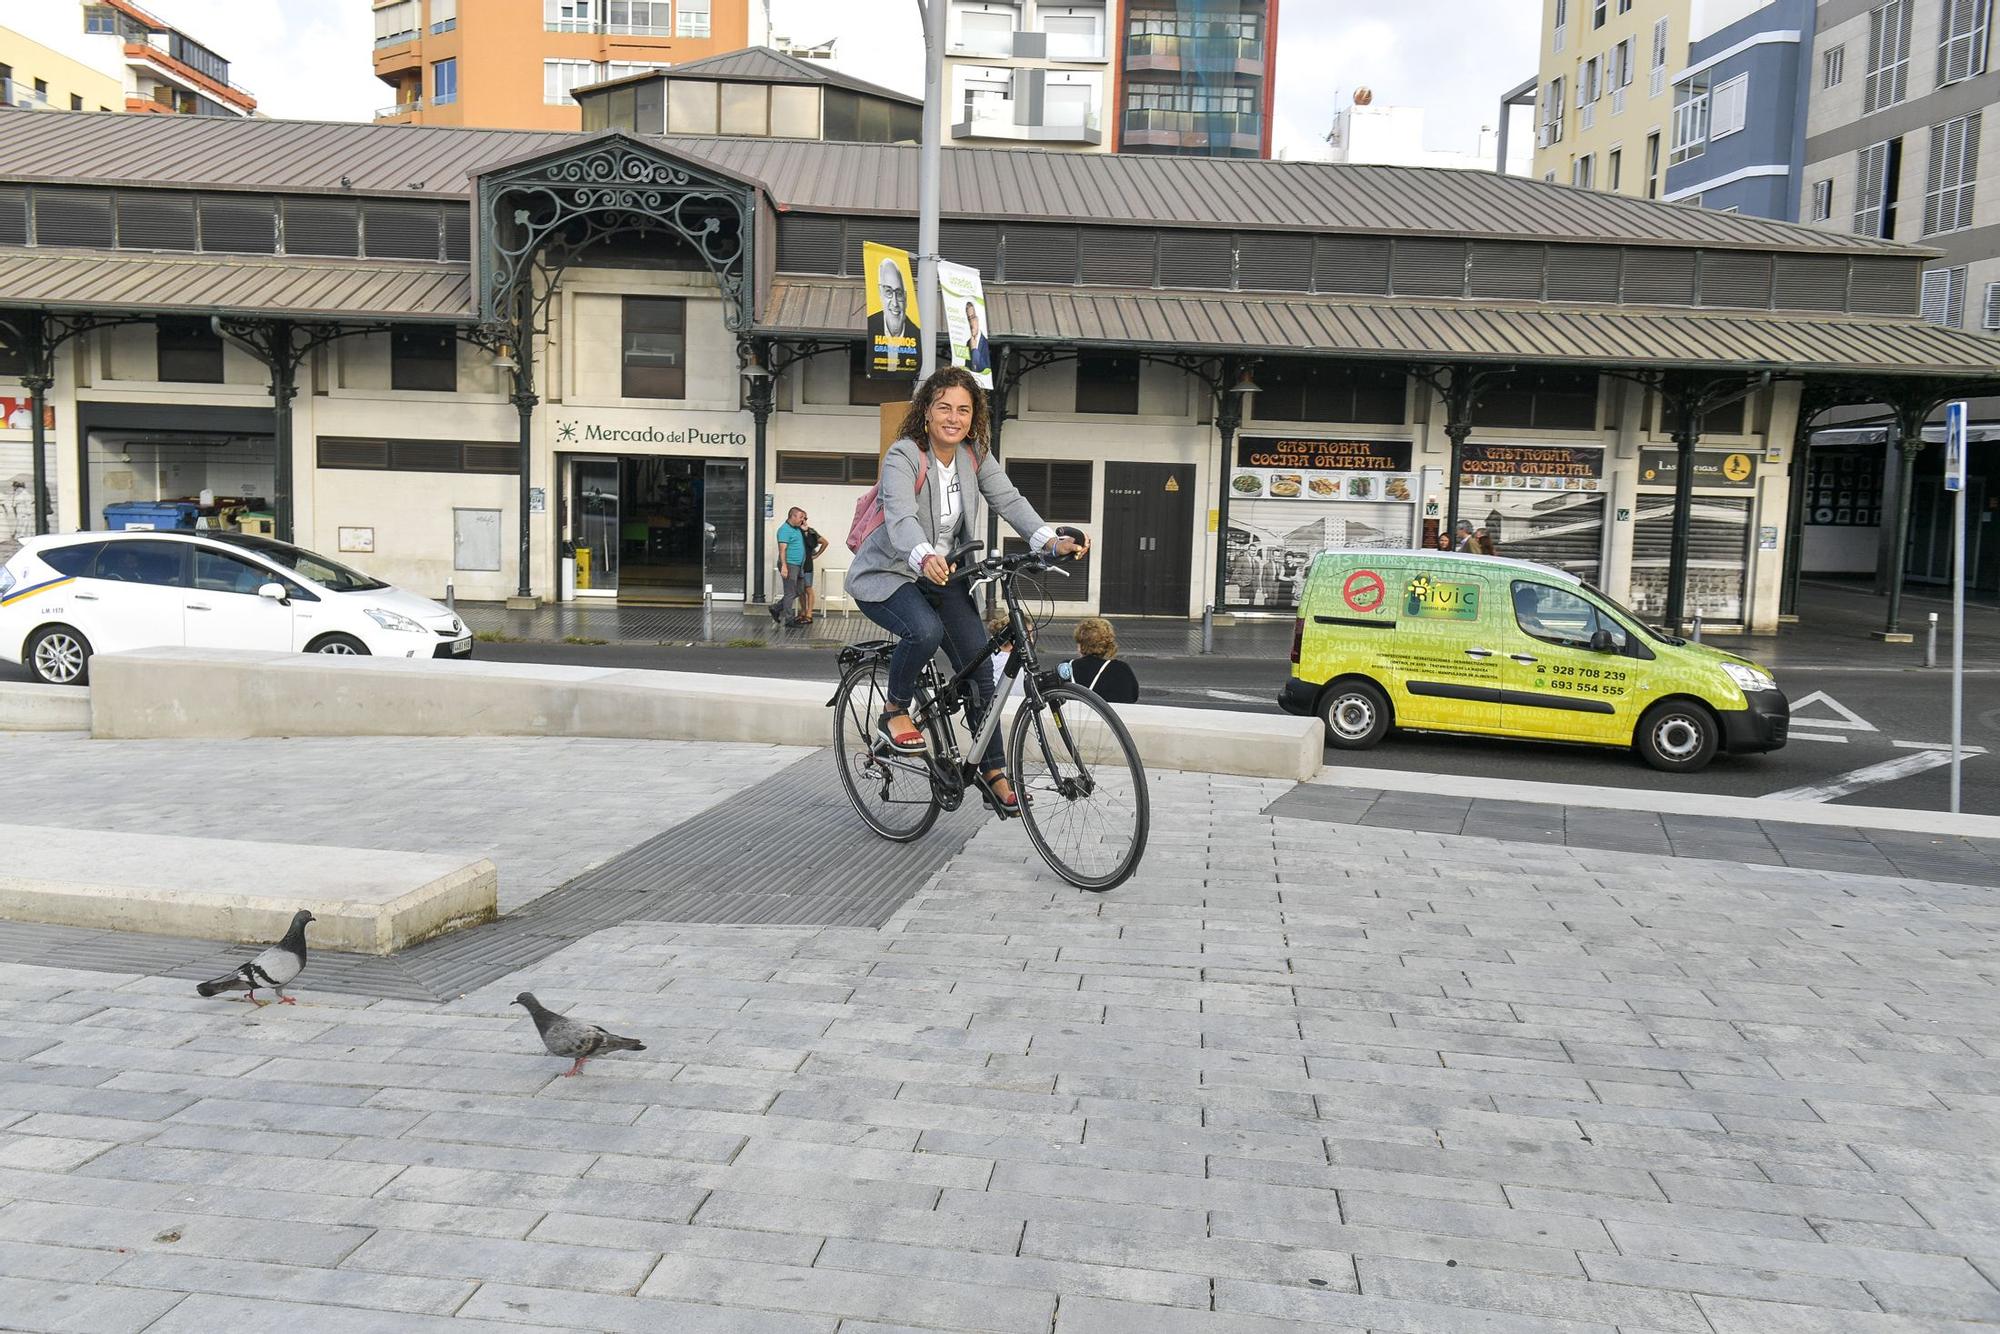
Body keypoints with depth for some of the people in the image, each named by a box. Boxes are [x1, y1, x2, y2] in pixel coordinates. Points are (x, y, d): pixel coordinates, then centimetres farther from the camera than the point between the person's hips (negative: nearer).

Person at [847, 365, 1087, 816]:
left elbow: (1009, 499, -13)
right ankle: (894, 712, -7)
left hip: (943, 576, 6)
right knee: (925, 630, -35)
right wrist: (924, 557, -58)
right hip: (887, 575, -6)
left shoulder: (974, 455, -2)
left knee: (980, 667, -4)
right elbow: (900, 517, -37)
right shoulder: (903, 456, -20)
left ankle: (994, 774, 7)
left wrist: (1050, 540, -31)